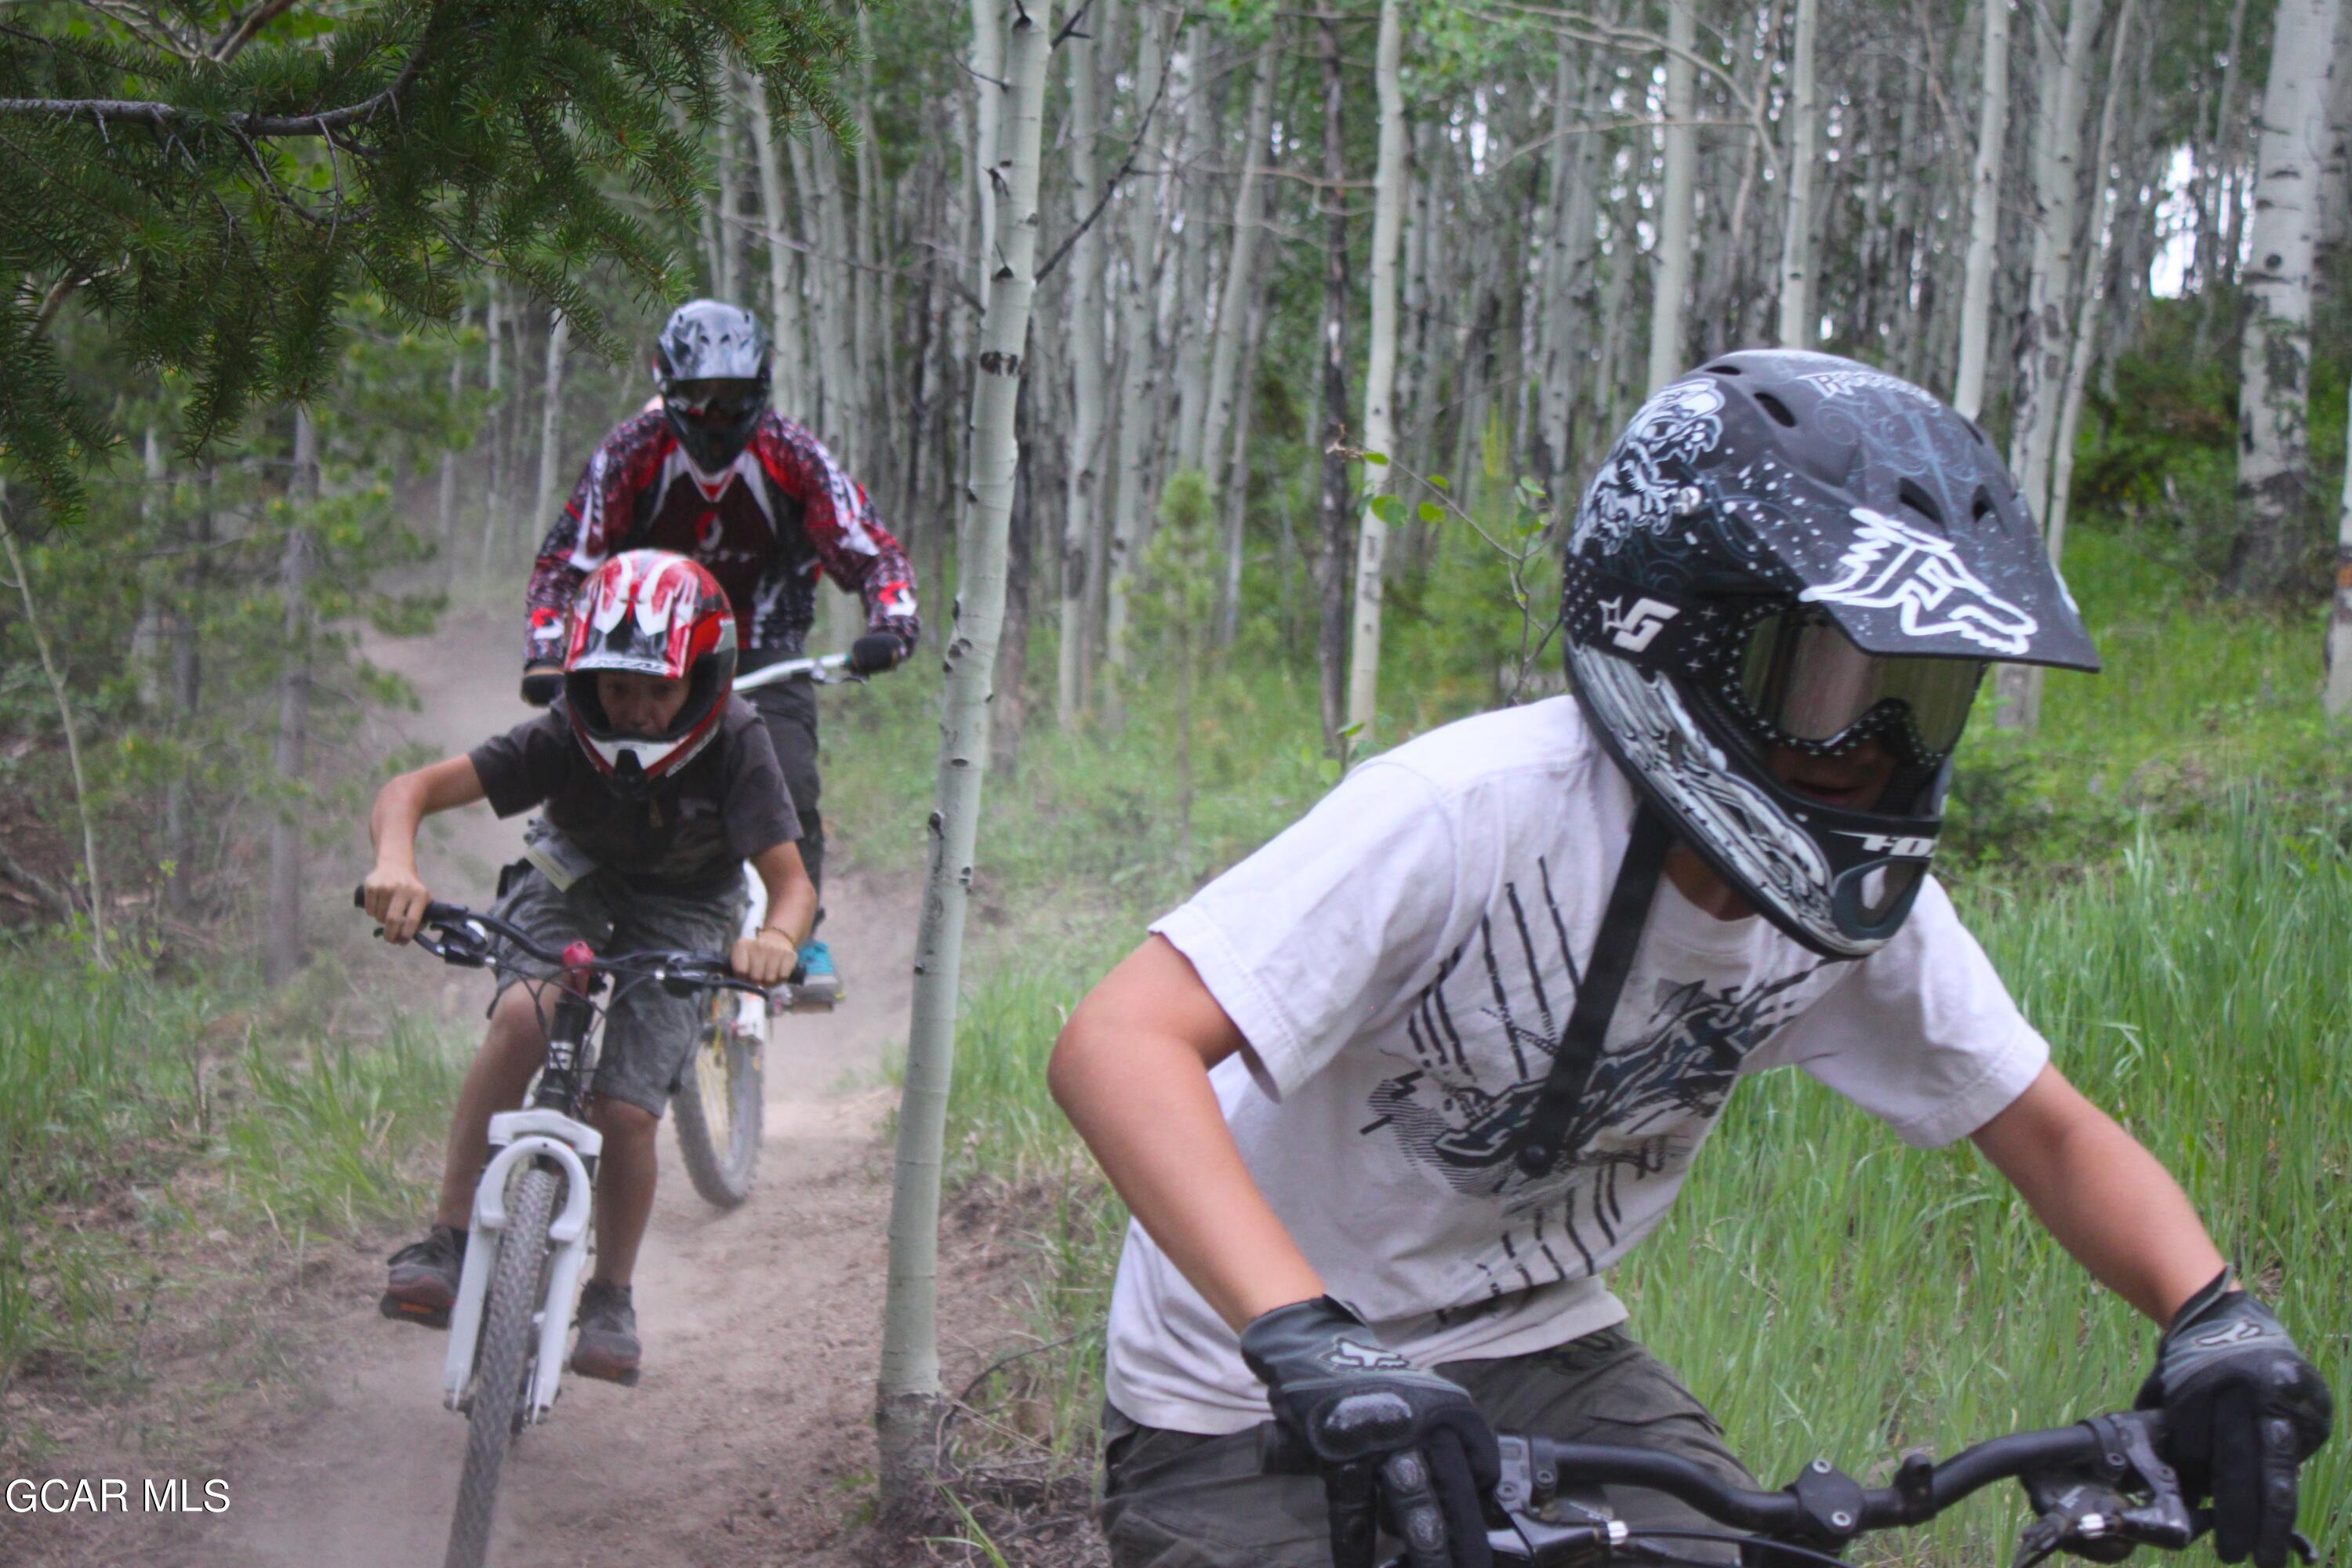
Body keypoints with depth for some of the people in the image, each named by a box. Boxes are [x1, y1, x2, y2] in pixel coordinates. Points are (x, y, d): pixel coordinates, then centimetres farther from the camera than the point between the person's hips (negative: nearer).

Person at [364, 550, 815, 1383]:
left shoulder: (735, 744, -31)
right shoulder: (564, 738, -30)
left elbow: (793, 882, -31)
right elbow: (408, 790, -34)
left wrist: (776, 938, -55)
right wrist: (396, 864, -56)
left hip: (683, 908, 0)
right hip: (576, 873, 1)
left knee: (625, 1112, -14)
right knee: (523, 1016, -31)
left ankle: (610, 1299, 11)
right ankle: (446, 1241, -21)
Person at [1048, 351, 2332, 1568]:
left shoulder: (1858, 910, -11)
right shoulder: (1468, 814, -30)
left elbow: (2049, 1130, 0)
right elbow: (1115, 1047, -38)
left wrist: (2216, 1319, -20)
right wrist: (1313, 1350, -50)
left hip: (1540, 1356, 5)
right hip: (1254, 1401, -5)